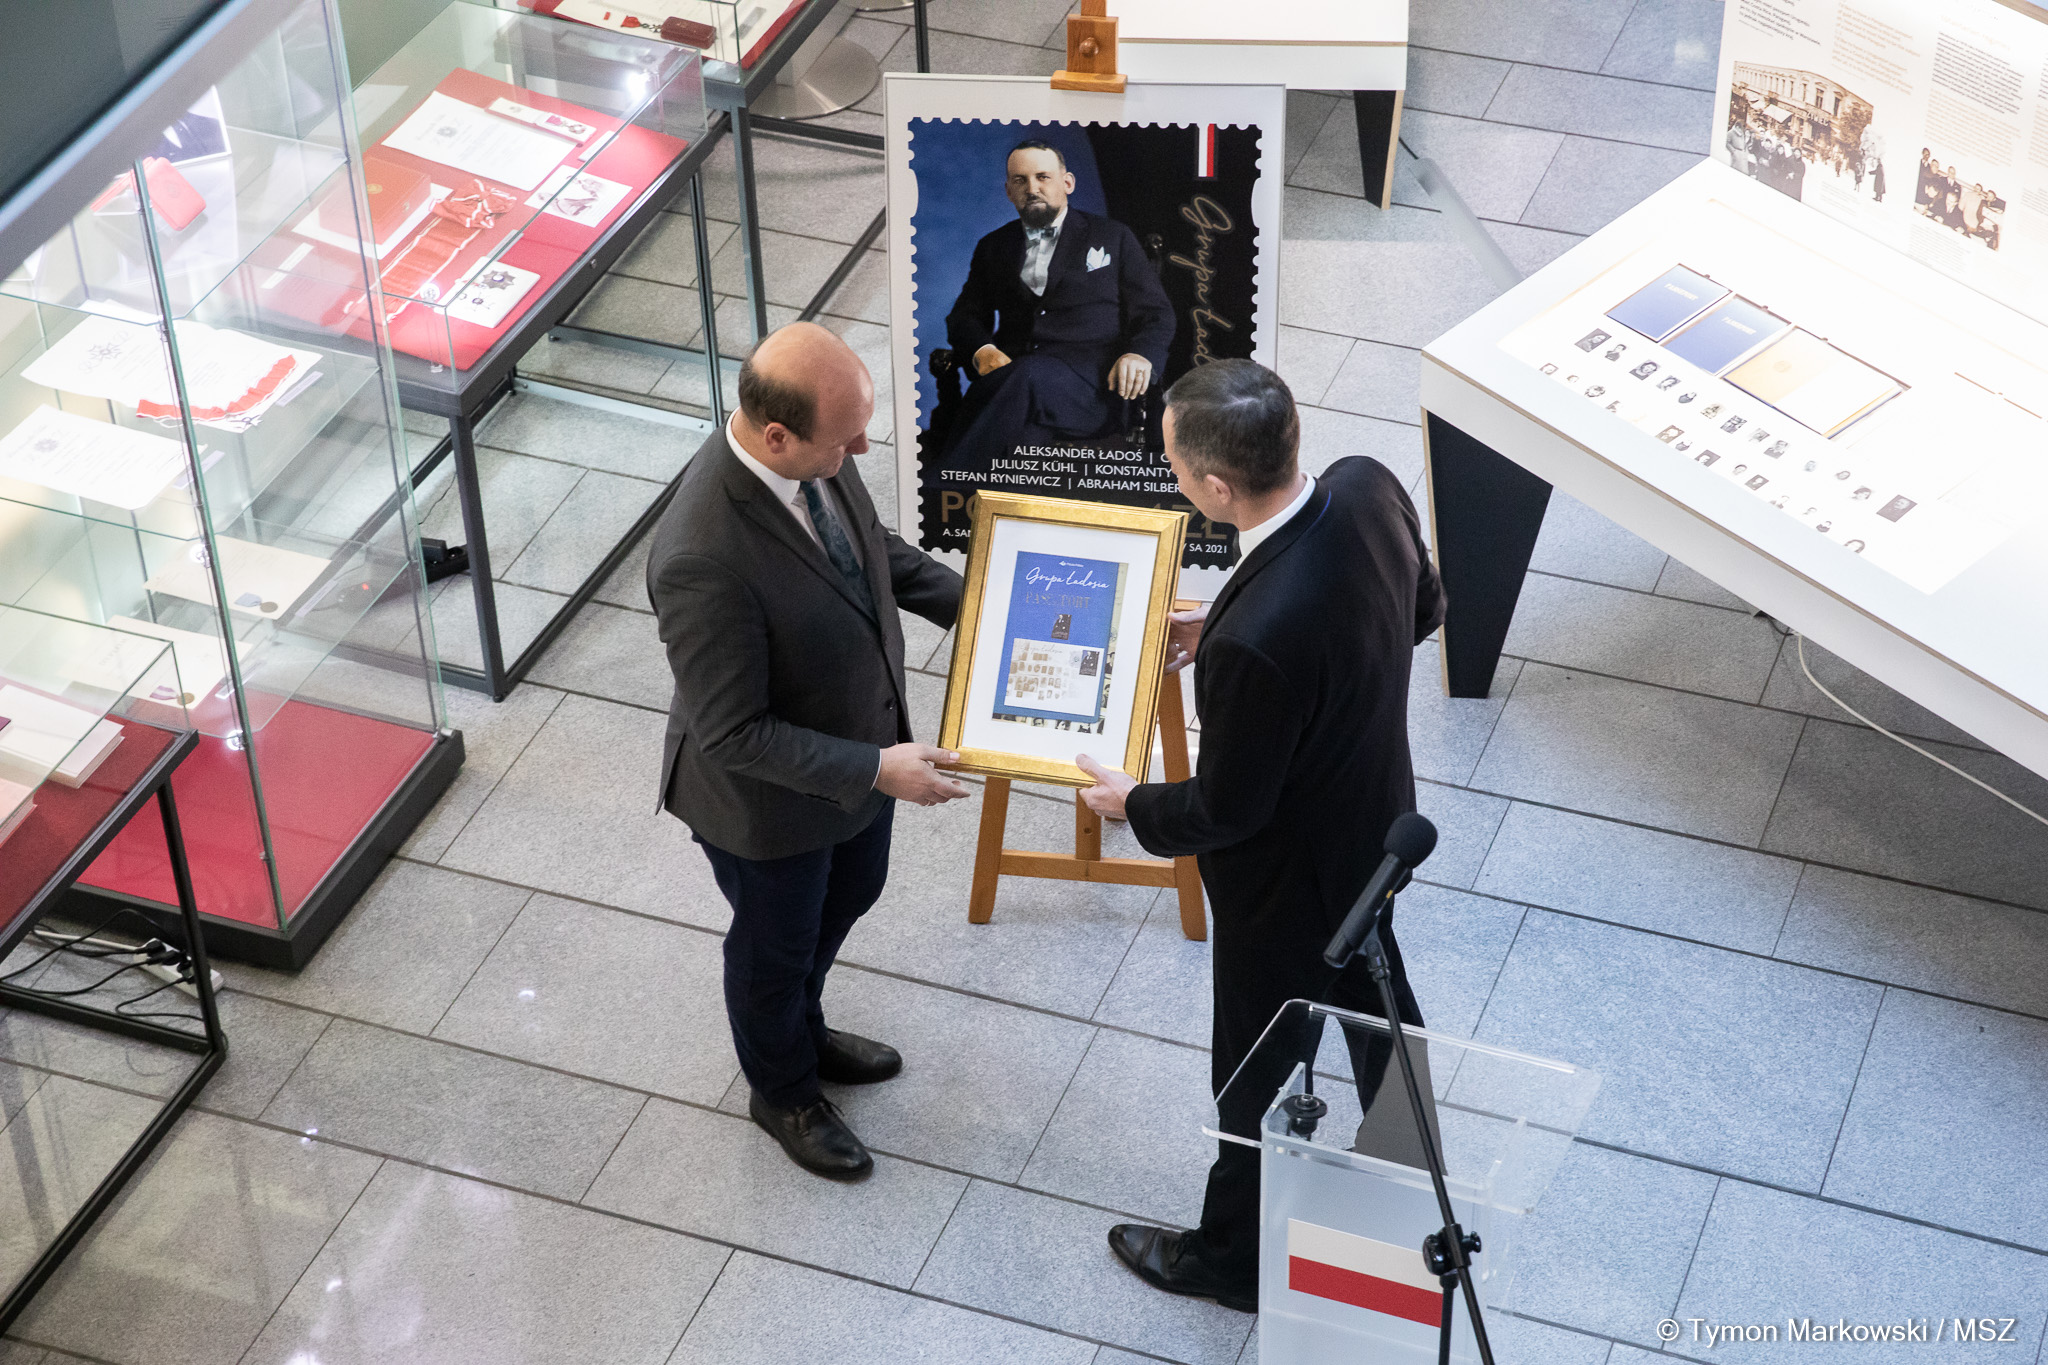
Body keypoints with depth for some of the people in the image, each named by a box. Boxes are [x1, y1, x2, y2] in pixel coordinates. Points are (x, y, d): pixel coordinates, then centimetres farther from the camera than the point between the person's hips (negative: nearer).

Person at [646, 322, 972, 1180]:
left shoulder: (817, 451, -19)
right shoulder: (701, 559, -43)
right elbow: (732, 735, -32)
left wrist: (966, 603, -1)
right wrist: (875, 769, -31)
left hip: (860, 741, 7)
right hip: (769, 797, -7)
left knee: (850, 896, 32)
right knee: (777, 945, 22)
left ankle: (802, 1033, 62)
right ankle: (783, 1091, 53)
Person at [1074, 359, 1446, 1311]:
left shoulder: (1259, 638, -43)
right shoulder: (1367, 488, -22)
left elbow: (1227, 811, -26)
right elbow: (1421, 610, 0)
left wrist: (1132, 805, -5)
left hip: (1290, 874, -8)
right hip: (1377, 815, 8)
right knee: (1371, 992, 34)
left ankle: (1236, 1258, 47)